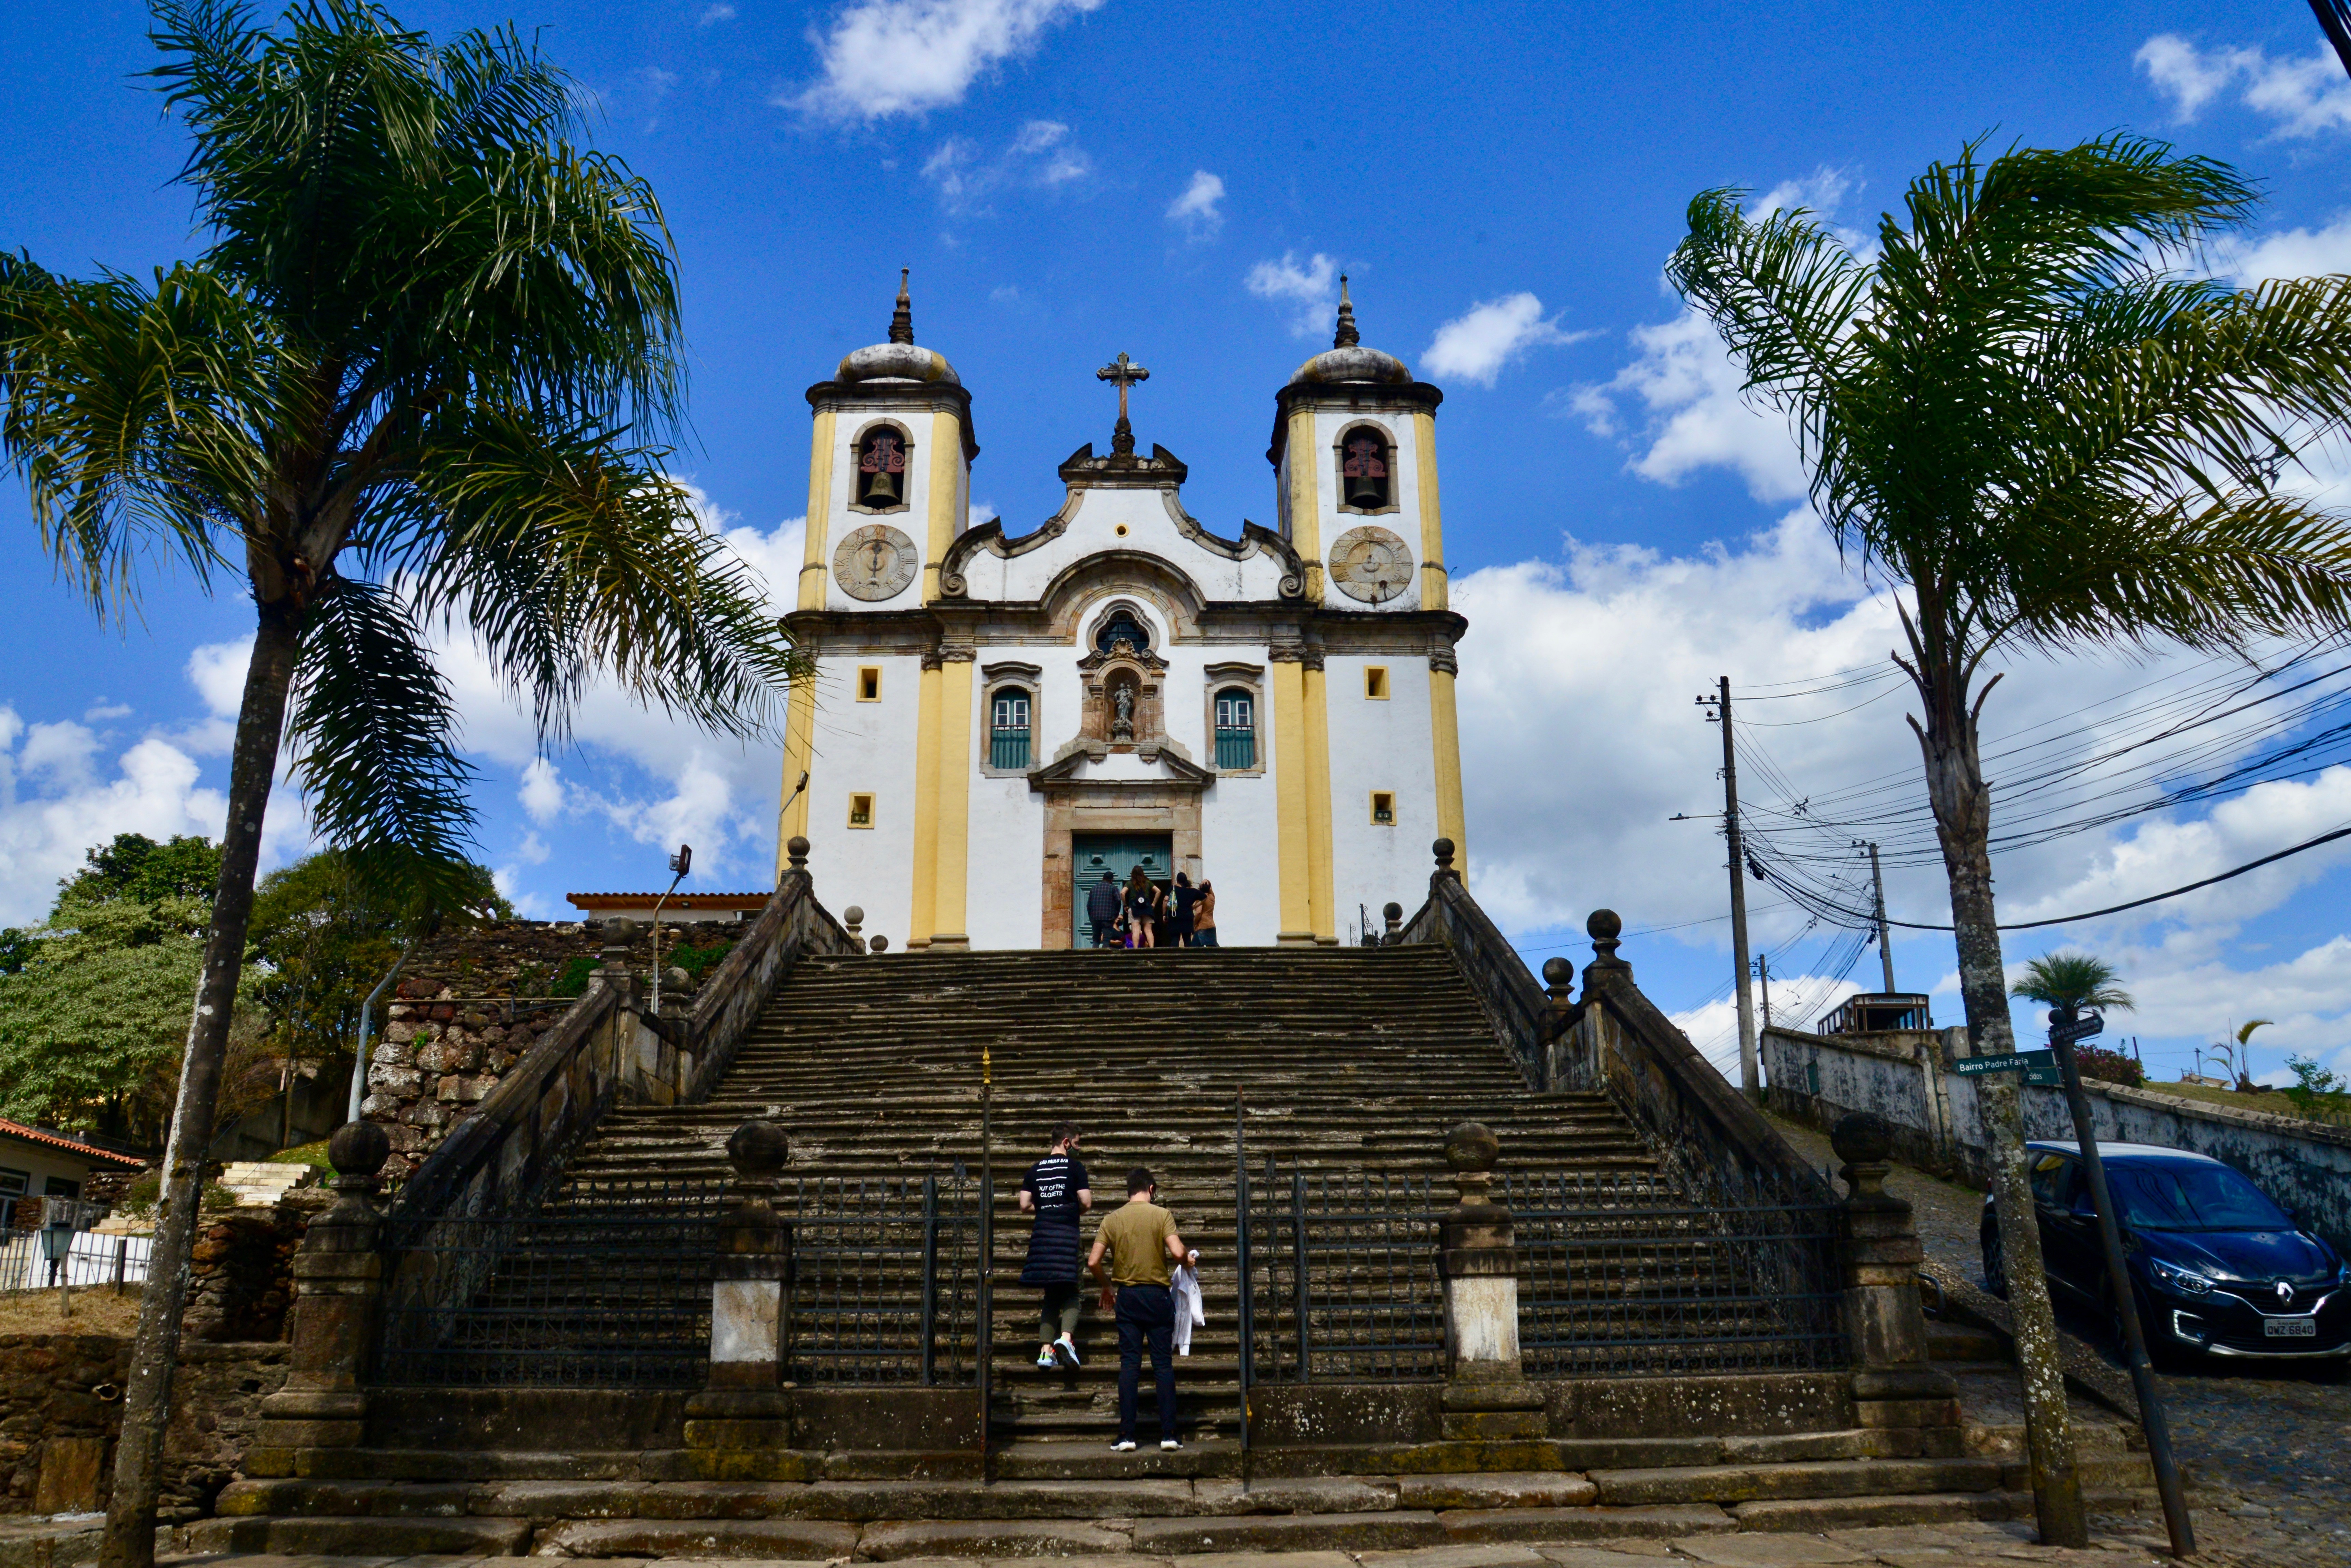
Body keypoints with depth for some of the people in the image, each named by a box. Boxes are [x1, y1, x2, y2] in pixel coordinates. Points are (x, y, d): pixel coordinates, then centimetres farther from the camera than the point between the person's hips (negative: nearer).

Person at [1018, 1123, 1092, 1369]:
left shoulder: (1035, 1170, 13)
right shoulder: (1075, 1167, -1)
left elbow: (1025, 1206, 9)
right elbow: (1086, 1203, -6)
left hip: (1042, 1234, 4)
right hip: (1067, 1233, -4)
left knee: (1051, 1295, 12)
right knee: (1072, 1293, 2)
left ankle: (1046, 1350, 3)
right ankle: (1066, 1337, -23)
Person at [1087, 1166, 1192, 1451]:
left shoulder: (1112, 1219, 2)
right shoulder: (1162, 1215, -5)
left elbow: (1093, 1262, -2)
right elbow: (1177, 1253, -17)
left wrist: (1106, 1286, 15)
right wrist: (1186, 1262, 6)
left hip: (1128, 1297, 2)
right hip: (1158, 1295, -2)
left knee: (1129, 1365, 4)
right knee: (1164, 1364, 3)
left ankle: (1127, 1436, 1)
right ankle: (1168, 1435, 2)